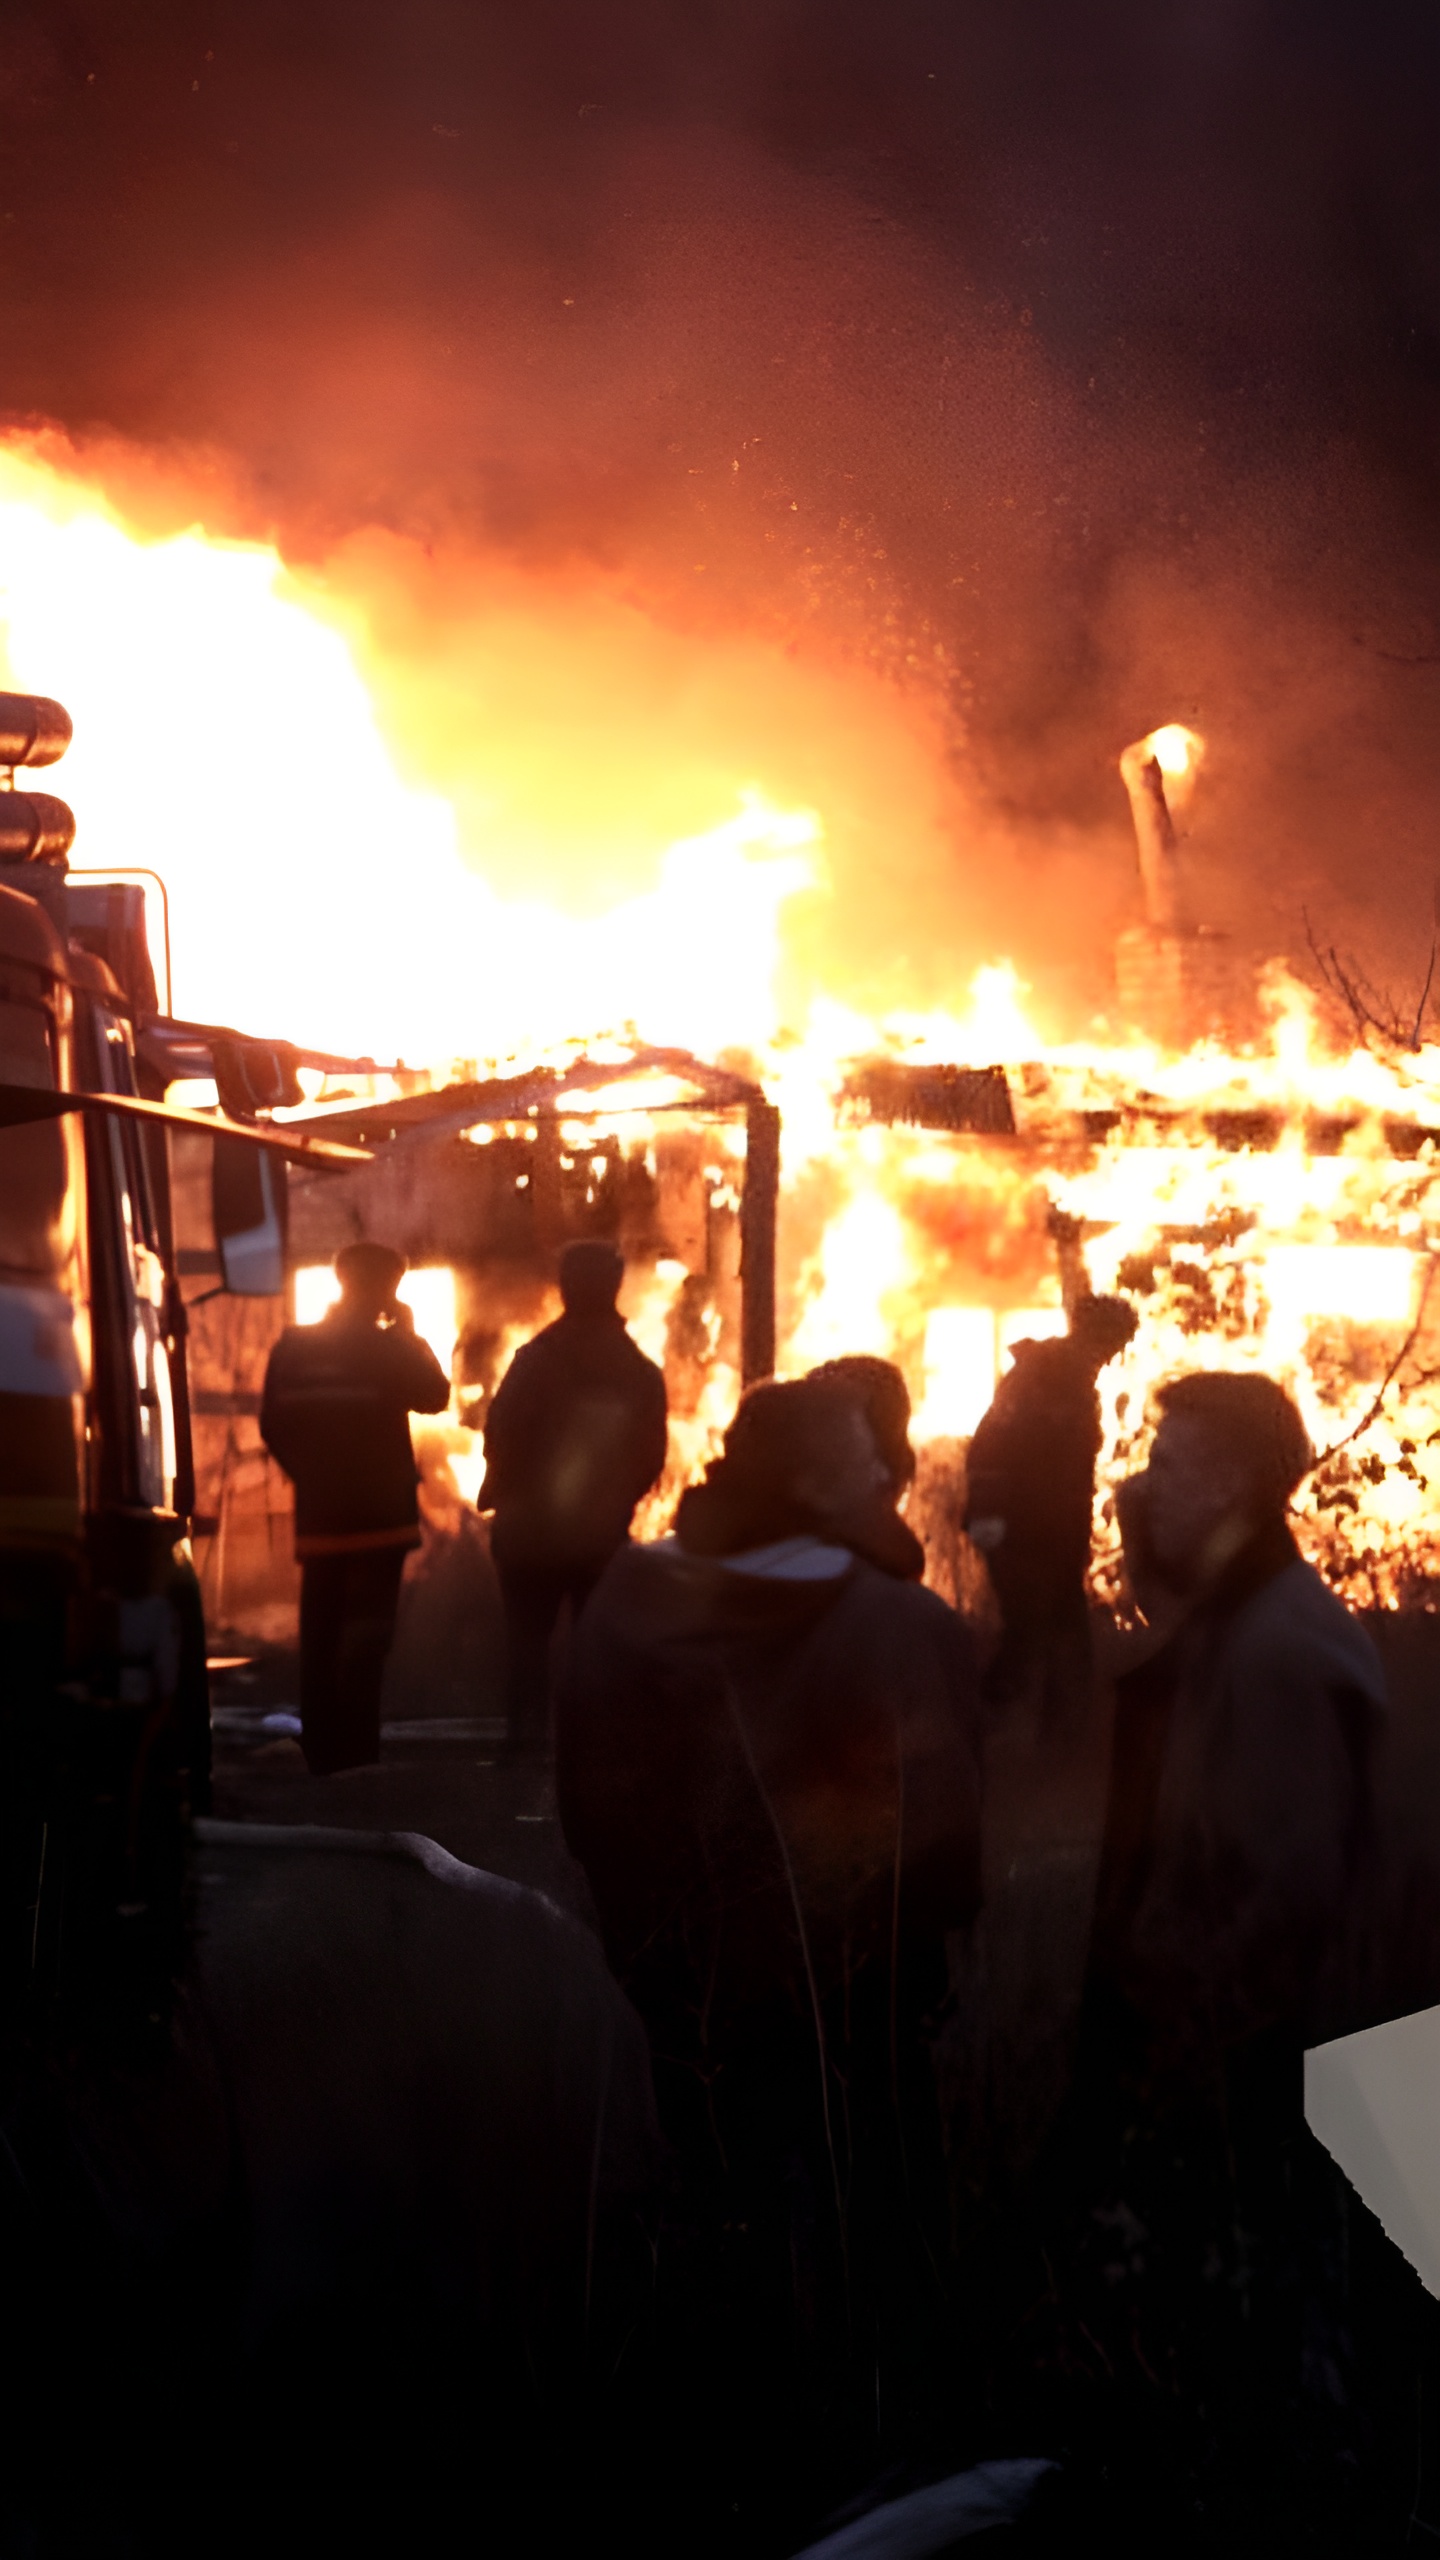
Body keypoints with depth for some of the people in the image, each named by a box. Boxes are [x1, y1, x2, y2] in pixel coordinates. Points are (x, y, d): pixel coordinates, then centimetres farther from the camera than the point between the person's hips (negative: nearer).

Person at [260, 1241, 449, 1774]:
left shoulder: (293, 1347, 3)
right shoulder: (385, 1347, -10)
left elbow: (272, 1426, 7)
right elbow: (435, 1395, 2)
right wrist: (409, 1333, 8)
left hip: (318, 1517, 4)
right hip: (377, 1516, -4)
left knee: (320, 1635, 11)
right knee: (365, 1634, -4)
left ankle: (321, 1753, 17)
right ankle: (355, 1755, -11)